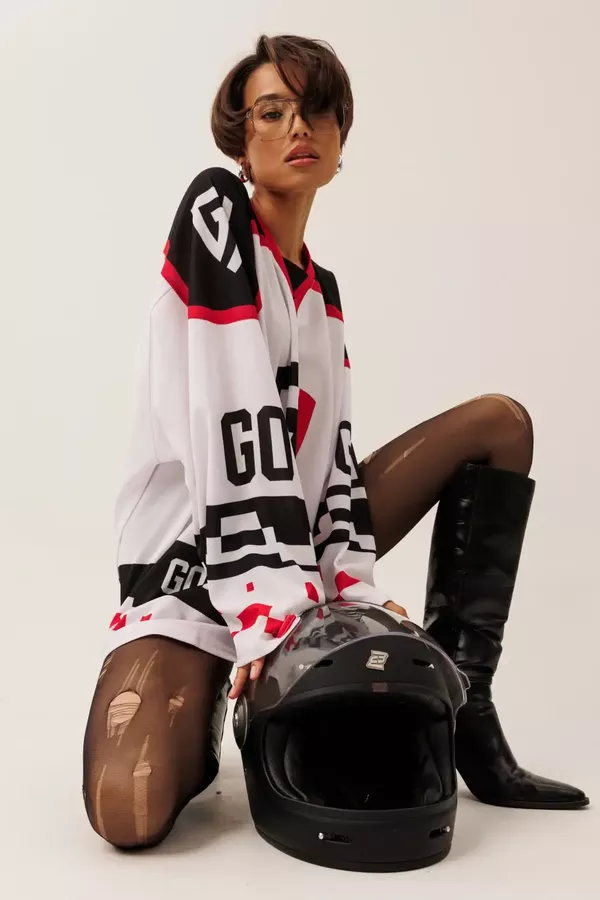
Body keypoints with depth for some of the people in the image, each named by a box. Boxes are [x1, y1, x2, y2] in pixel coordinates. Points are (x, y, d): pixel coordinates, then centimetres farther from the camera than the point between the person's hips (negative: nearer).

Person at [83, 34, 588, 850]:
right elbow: (236, 421, -20)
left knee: (499, 422, 1)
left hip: (296, 538, 8)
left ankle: (459, 710, -5)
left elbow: (328, 446, 4)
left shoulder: (321, 291, 12)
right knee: (130, 812, -30)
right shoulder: (215, 210, -10)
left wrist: (356, 585, -11)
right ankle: (206, 711, 8)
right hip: (196, 555, -7)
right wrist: (270, 602, -25)